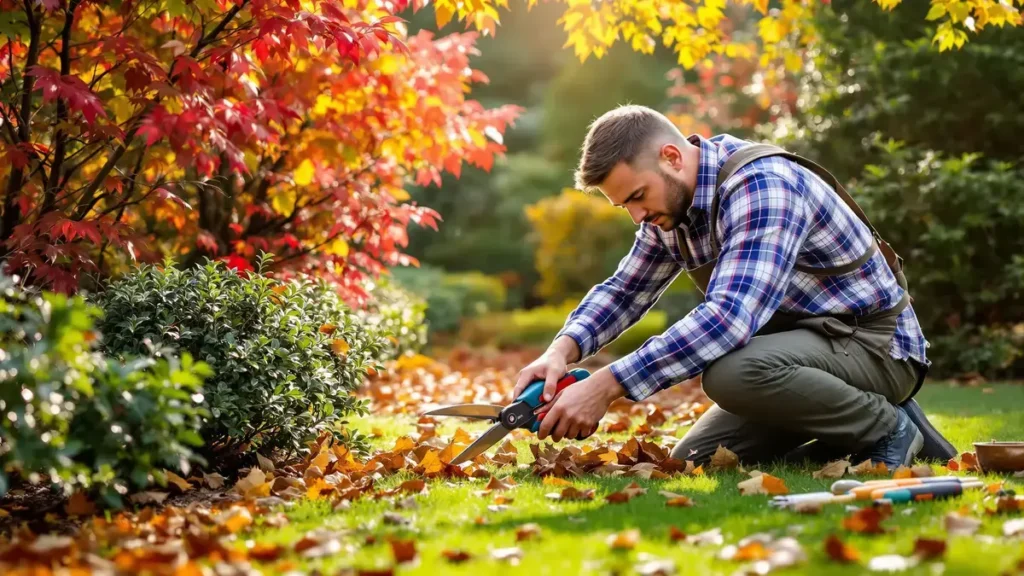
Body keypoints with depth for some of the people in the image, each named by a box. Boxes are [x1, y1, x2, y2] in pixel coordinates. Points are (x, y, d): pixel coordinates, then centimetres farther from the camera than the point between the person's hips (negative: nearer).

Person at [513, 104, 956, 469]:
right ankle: (859, 437, 9)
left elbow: (729, 317, -38)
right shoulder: (670, 201, 2)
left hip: (876, 343, -9)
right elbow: (623, 291, 12)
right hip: (803, 339, 9)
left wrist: (607, 386, -39)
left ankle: (885, 429, -10)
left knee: (730, 371, -35)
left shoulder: (762, 185, -27)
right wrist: (563, 350, -10)